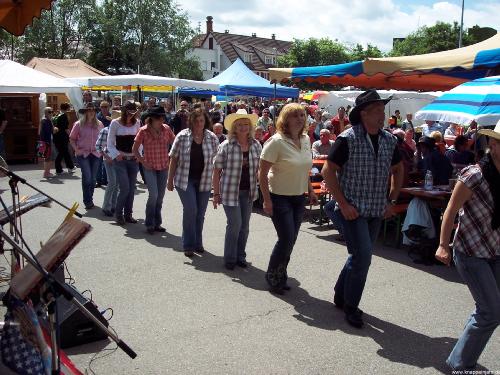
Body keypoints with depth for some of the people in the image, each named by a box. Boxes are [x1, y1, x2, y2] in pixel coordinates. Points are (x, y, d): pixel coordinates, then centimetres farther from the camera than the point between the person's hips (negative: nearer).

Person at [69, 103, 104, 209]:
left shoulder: (99, 124, 5)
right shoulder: (78, 124, -2)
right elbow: (72, 139, 5)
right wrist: (76, 149, -6)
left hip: (95, 154, 3)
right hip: (83, 154, -3)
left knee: (93, 178, 7)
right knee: (87, 177, -11)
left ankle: (89, 199, 23)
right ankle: (87, 201, -2)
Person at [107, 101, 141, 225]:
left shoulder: (136, 123, 5)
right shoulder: (115, 123, -5)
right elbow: (110, 144, -4)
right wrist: (116, 155, -19)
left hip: (133, 160, 4)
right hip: (120, 160, -4)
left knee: (132, 188, 5)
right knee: (125, 188, -10)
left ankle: (128, 214, 18)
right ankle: (118, 213, 11)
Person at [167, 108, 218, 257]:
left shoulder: (212, 138, -1)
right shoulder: (182, 136, -6)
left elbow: (216, 160, 3)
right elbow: (174, 159, -1)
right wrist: (170, 180, -1)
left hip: (204, 181, 3)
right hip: (185, 180, -2)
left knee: (200, 213, 10)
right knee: (190, 210, -11)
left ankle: (198, 243, 26)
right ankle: (188, 245, 3)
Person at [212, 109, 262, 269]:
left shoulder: (256, 145, 3)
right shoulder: (226, 146, -9)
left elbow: (260, 168, 11)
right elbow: (217, 170, -6)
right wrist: (216, 193, -7)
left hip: (248, 192, 4)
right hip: (230, 191, -4)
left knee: (244, 225, 12)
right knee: (235, 224, -5)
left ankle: (240, 256, 27)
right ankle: (229, 258, 13)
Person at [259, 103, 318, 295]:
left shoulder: (306, 139, 5)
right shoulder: (277, 141, -17)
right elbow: (262, 173, -15)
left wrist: (310, 191, 14)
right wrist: (267, 200, -18)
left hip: (299, 197, 7)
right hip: (280, 197, -6)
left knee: (290, 240, 9)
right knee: (286, 239, -8)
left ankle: (280, 275, 27)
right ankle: (272, 276, 15)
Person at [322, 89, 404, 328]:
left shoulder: (389, 140, 6)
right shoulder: (348, 138, -12)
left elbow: (398, 170, 20)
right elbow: (328, 170, -12)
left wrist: (392, 200, 10)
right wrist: (343, 204, -15)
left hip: (376, 211, 6)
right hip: (352, 210, -6)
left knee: (360, 256, 15)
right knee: (363, 256, -10)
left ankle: (340, 296, 34)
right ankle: (350, 306, 10)